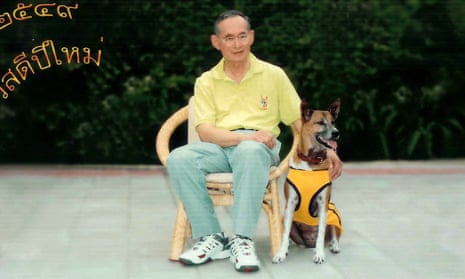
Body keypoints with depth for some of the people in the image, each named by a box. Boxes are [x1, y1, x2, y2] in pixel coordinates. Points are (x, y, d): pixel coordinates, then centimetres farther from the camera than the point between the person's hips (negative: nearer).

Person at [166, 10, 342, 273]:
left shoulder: (273, 74, 10)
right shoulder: (206, 82, 11)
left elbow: (299, 119, 12)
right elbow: (205, 131, -1)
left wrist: (325, 149, -4)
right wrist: (246, 136, -18)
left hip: (260, 148, -2)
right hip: (219, 148, 2)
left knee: (250, 152, -39)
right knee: (179, 159, -29)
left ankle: (242, 241, -33)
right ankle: (211, 238, -23)